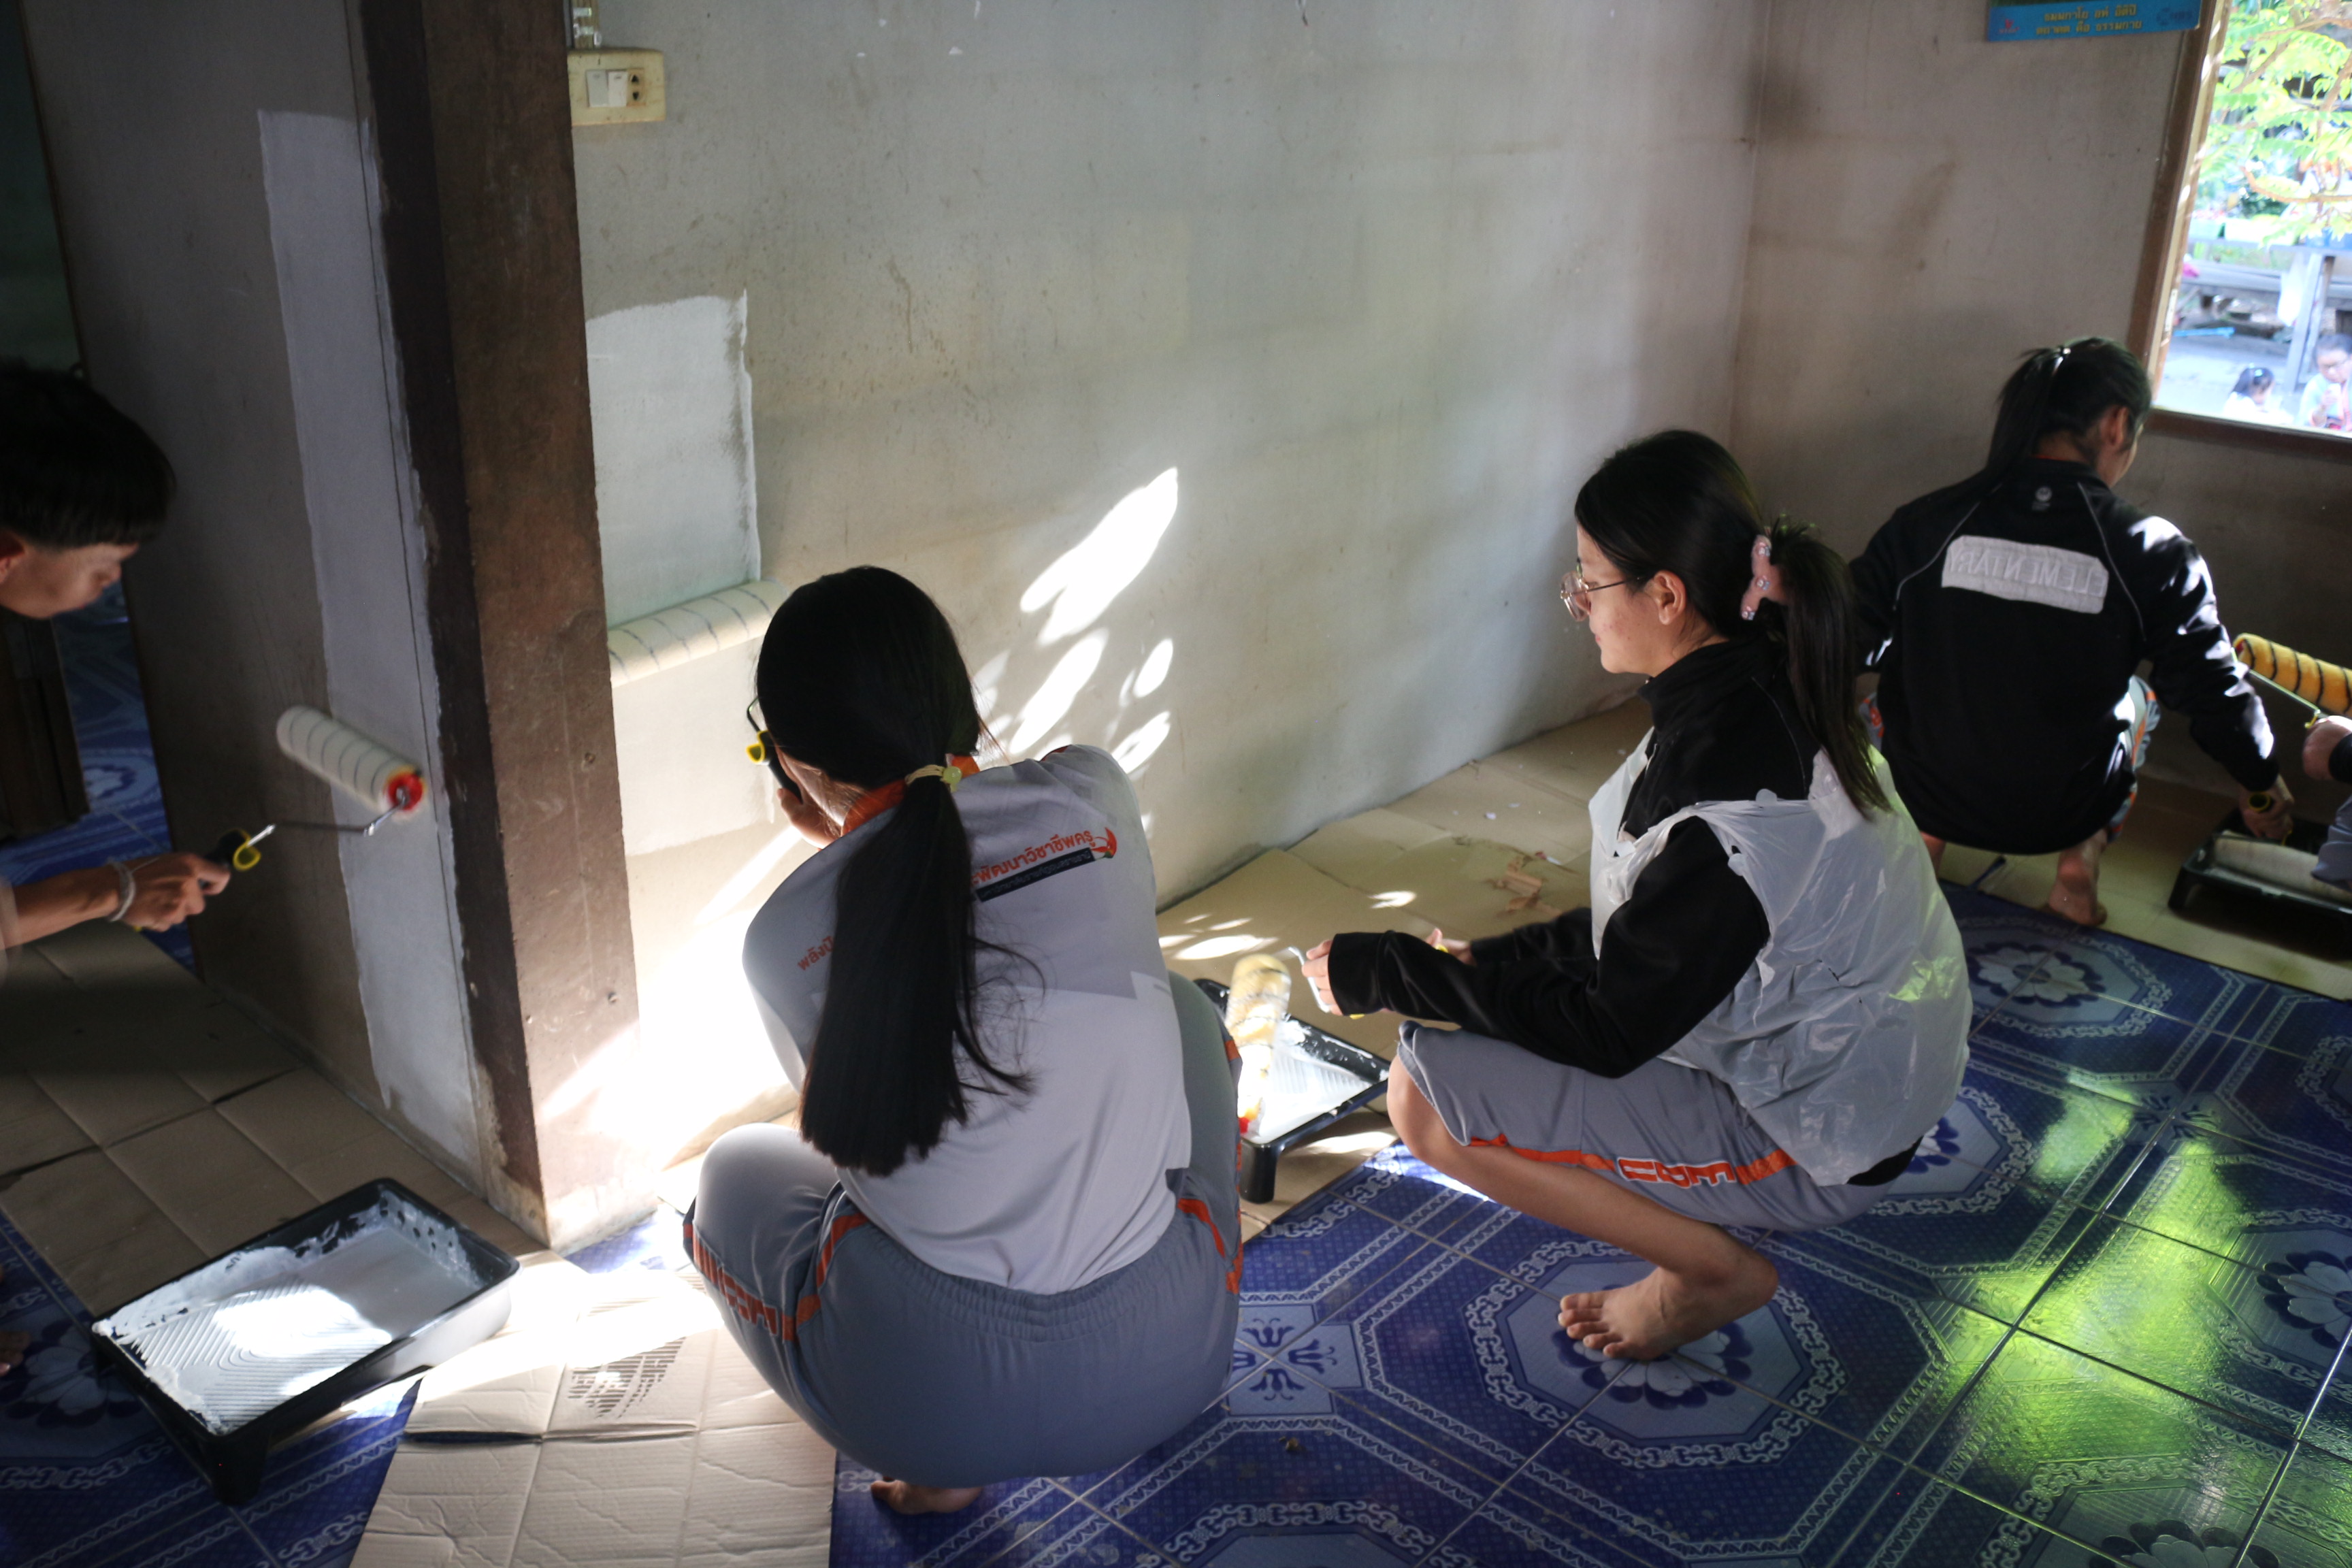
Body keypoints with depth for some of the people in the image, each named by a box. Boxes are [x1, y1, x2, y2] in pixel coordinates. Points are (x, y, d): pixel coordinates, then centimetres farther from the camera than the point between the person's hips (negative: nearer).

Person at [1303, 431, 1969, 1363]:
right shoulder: (1773, 693, -3)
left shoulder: (1730, 790, -32)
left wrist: (1381, 972, -17)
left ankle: (1713, 1271, 0)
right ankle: (1692, 1215, 15)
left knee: (1426, 1094, -16)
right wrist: (1501, 958, 1)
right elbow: (1647, 927, 8)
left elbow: (1605, 1030, -24)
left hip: (1816, 1146, -9)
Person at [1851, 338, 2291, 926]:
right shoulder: (2154, 552, -13)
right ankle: (2082, 861, 16)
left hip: (1928, 796, 0)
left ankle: (1923, 836, 17)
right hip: (2061, 816, 0)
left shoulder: (1928, 523, -12)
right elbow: (2213, 689, -3)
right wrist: (2261, 782, 17)